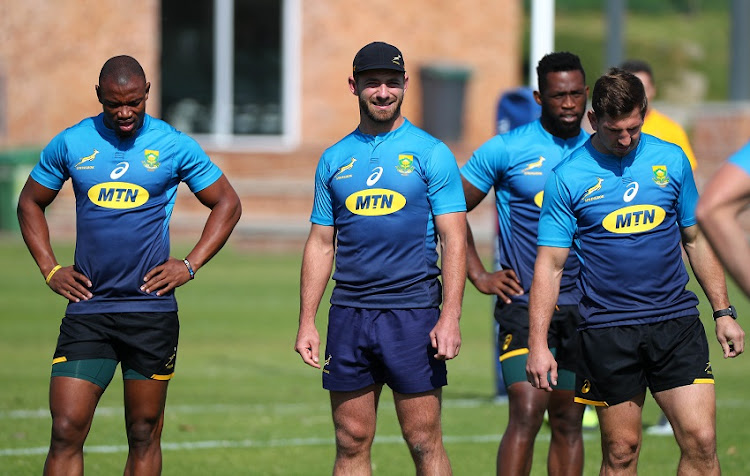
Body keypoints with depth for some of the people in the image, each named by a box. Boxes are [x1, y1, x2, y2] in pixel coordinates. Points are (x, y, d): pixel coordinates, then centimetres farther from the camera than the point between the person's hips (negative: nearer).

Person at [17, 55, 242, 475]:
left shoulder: (175, 146, 1)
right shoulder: (71, 144, 4)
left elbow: (227, 204, 11)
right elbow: (30, 204, 18)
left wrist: (190, 265, 0)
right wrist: (50, 270, 7)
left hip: (152, 310, -1)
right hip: (87, 309, 1)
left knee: (144, 435, 5)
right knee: (66, 431, -9)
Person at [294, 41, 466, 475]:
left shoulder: (430, 154, 0)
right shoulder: (335, 159, 12)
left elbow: (454, 240, -4)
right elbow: (321, 244, 15)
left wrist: (450, 318, -14)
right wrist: (307, 321, 7)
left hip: (413, 311, -4)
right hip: (350, 313, 4)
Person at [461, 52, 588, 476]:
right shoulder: (506, 150, -3)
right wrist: (479, 276, -1)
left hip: (583, 309, 4)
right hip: (524, 305, -4)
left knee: (569, 423, 7)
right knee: (526, 414, -16)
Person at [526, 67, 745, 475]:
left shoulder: (671, 160, 6)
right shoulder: (568, 178, -2)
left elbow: (696, 240, 15)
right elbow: (549, 264, -1)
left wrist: (723, 311, 10)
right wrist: (538, 344, -8)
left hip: (676, 320, 2)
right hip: (607, 330, -2)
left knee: (700, 441, -8)